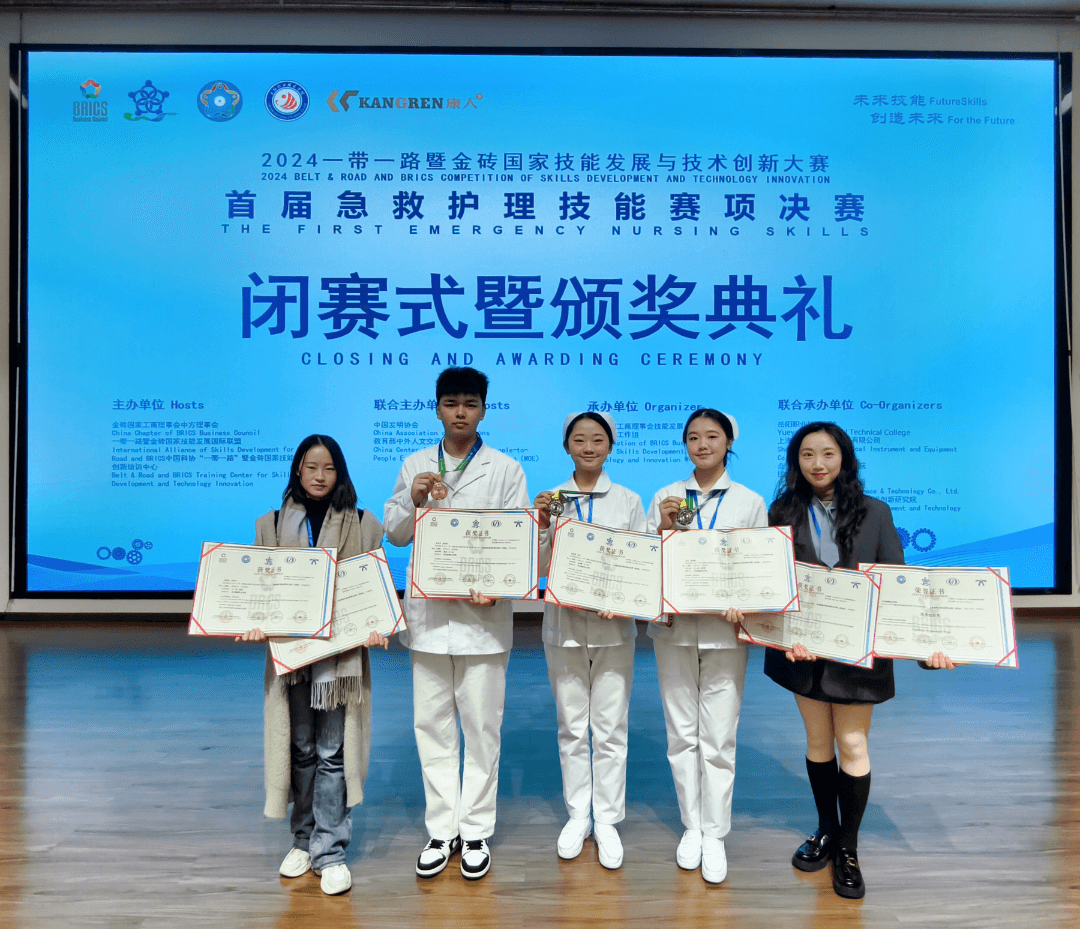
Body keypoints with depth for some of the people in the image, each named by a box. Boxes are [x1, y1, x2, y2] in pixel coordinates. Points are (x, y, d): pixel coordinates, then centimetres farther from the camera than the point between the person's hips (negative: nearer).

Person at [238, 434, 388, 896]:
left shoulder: (363, 524, 3)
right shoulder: (272, 524, 9)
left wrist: (376, 626, -15)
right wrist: (255, 624, -10)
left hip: (342, 651, -2)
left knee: (332, 752, 3)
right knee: (299, 749, 13)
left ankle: (330, 852, 15)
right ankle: (304, 839, 30)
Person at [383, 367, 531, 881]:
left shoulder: (505, 469, 1)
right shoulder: (414, 466, 9)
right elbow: (393, 533, 9)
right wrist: (414, 500, -11)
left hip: (482, 611, -2)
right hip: (427, 611, 3)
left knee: (481, 726, 6)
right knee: (431, 724, 10)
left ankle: (476, 831, 22)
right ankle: (441, 830, 25)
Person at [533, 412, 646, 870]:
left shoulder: (628, 501, 3)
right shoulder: (550, 500, 4)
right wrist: (541, 524, -14)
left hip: (612, 626, -1)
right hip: (564, 623, 1)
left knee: (610, 728, 6)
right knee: (571, 726, 12)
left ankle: (607, 821, 21)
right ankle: (577, 814, 28)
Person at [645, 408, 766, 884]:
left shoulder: (750, 502, 3)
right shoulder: (665, 497, 4)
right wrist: (664, 527, -13)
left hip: (725, 631, -1)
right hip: (674, 627, 1)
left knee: (718, 738, 3)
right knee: (682, 734, 11)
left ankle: (714, 835, 19)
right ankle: (691, 826, 28)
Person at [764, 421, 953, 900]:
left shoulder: (875, 513, -2)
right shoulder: (784, 513, -2)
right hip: (803, 646, 1)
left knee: (852, 744, 6)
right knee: (817, 741, 14)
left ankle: (847, 850, 23)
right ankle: (826, 830, 35)